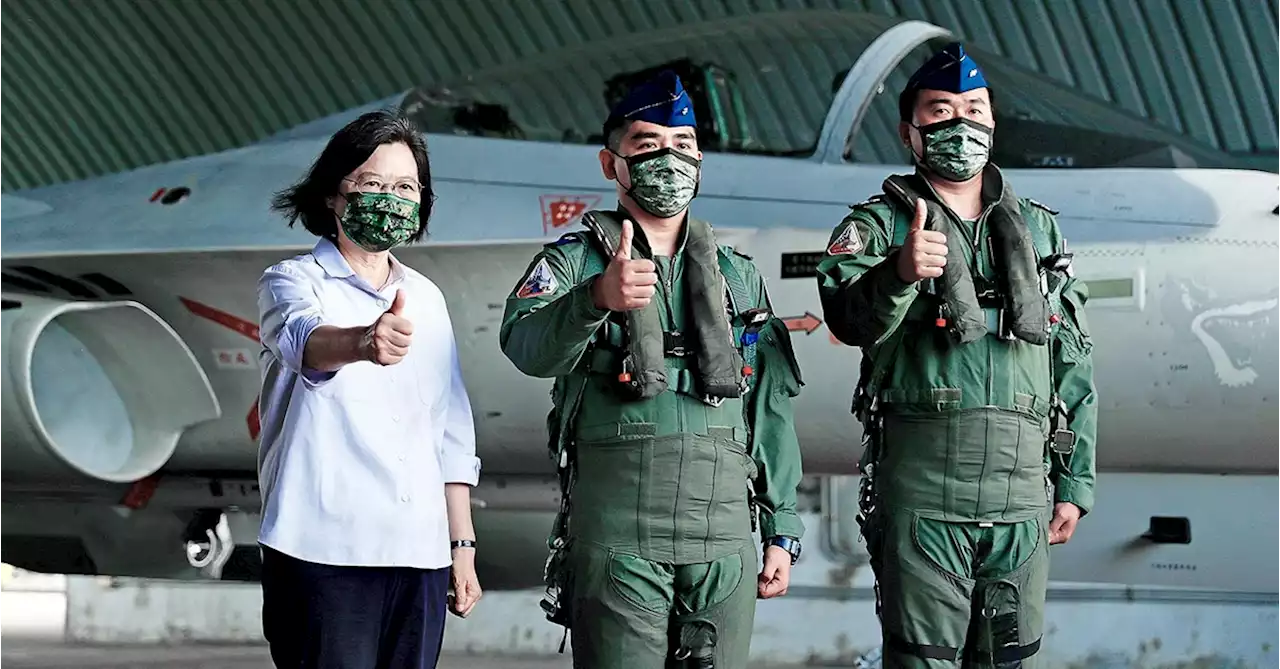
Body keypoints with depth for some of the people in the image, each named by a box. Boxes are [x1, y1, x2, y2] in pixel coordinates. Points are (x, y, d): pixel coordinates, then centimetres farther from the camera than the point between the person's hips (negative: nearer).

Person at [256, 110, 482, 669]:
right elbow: (305, 339, -25)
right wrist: (365, 342, -47)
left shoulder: (426, 298, 17)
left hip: (419, 556, 5)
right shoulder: (293, 281, 0)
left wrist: (462, 544, 14)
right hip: (323, 552, -5)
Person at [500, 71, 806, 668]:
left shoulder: (739, 277, 19)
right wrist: (598, 297, -35)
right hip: (616, 538, -3)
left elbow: (771, 413, 18)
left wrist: (782, 529, 11)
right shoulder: (574, 262, 6)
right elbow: (527, 346, -16)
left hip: (724, 541, 4)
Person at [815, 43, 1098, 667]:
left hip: (1021, 485, 4)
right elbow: (851, 319, -14)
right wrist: (898, 273, -35)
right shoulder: (878, 224, 6)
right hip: (921, 483, -3)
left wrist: (1074, 482, 12)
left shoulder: (1039, 229, 18)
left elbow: (1074, 364, 18)